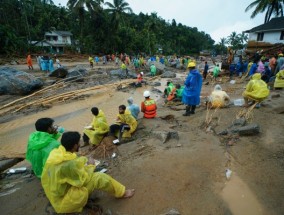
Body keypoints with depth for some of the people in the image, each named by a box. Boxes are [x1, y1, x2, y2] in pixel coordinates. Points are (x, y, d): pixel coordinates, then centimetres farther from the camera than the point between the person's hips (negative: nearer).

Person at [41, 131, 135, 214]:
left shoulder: (55, 153, -8)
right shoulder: (70, 164, -33)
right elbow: (83, 179, -19)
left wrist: (83, 163, 3)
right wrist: (90, 167, -2)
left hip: (55, 194, 9)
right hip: (62, 202, -8)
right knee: (99, 178, -16)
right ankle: (122, 192, 7)